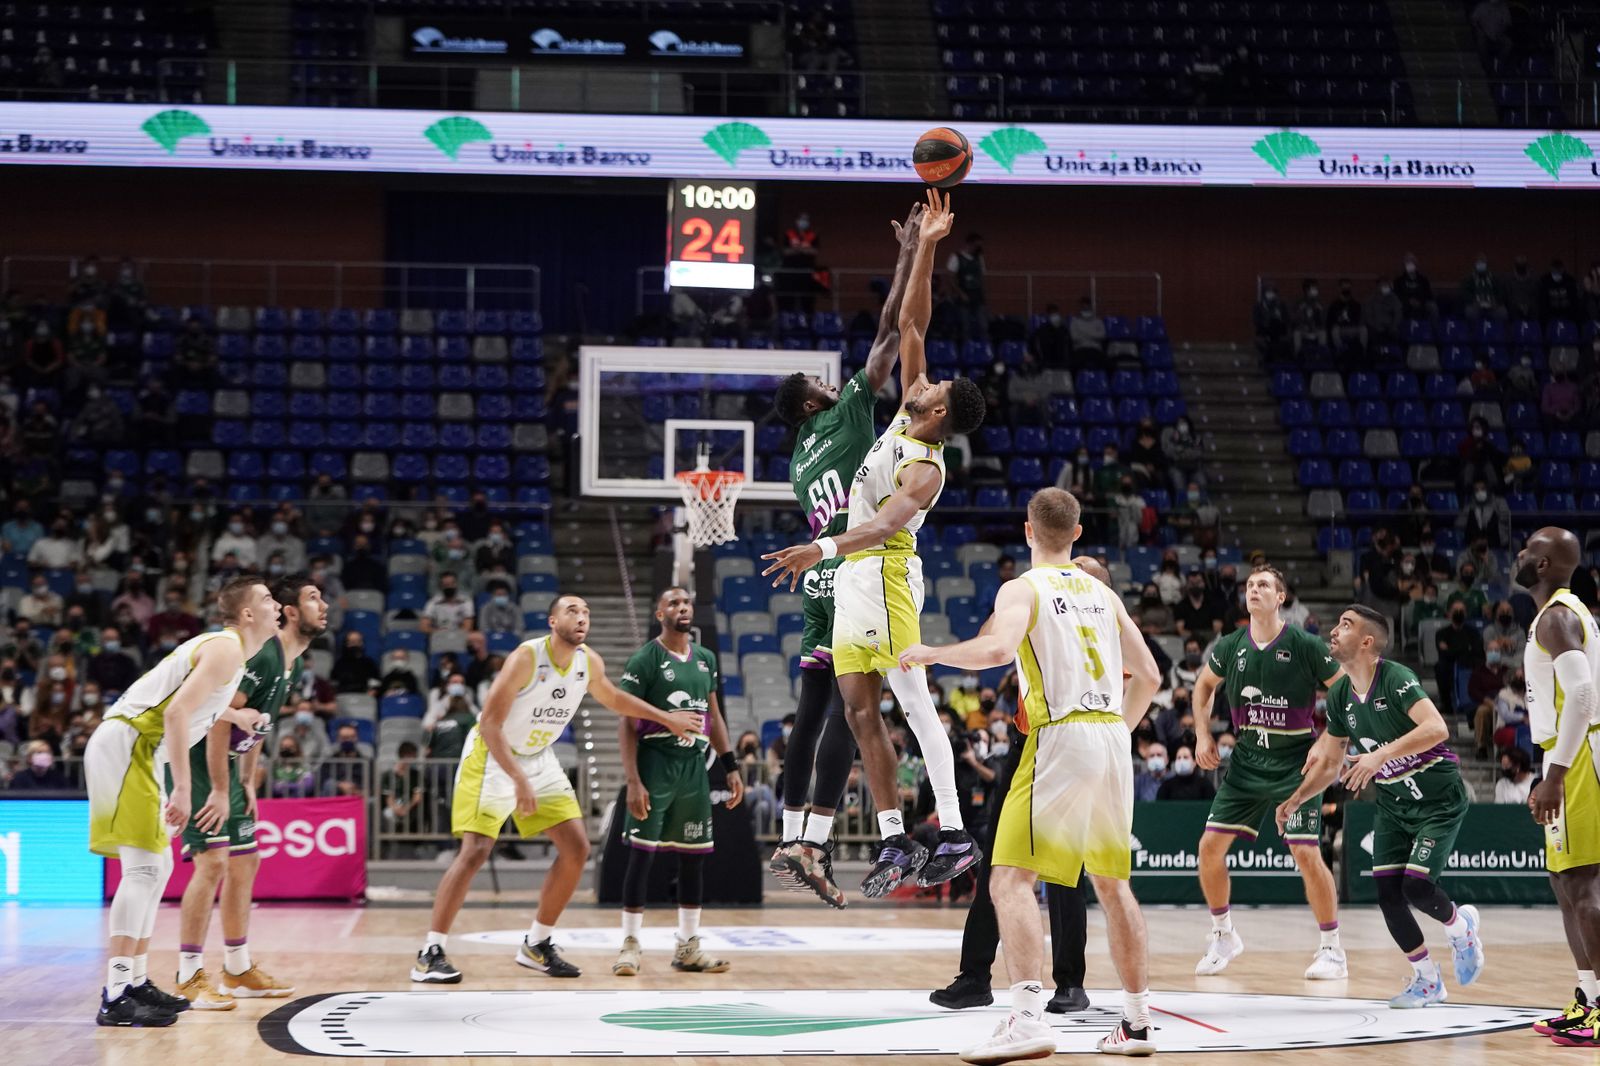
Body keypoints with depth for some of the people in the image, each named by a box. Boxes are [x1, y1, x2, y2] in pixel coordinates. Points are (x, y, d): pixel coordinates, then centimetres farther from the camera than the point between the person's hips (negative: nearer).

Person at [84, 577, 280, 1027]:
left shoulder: (223, 647, 18)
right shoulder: (226, 649, -12)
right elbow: (175, 714, -23)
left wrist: (234, 715, 40)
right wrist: (182, 790, -24)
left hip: (134, 751, 11)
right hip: (124, 746, -11)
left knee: (156, 866, 14)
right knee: (143, 867, -15)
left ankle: (135, 984, 19)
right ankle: (115, 997, -18)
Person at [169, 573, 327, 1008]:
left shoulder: (294, 664, 9)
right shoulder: (260, 654, -22)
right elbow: (220, 719, -25)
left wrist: (247, 783, 14)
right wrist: (219, 791, -23)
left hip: (225, 761, 10)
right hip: (196, 758, -10)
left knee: (245, 862, 13)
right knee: (213, 862, -15)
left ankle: (238, 972, 23)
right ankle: (189, 978, -9)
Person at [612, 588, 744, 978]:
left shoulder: (706, 659, 11)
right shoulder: (644, 660, -8)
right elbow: (628, 725, -10)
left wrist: (731, 766, 10)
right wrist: (633, 781, -18)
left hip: (694, 765, 6)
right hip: (656, 764, -6)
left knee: (694, 856, 7)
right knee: (642, 853, -6)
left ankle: (688, 946, 14)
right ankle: (630, 944, 1)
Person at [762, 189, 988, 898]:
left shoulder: (926, 471, -16)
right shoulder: (907, 411, 8)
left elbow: (885, 523, -34)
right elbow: (911, 322, 11)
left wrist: (822, 548, -49)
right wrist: (925, 246, 6)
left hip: (885, 574, -9)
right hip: (852, 577, 9)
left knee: (915, 703, -12)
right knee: (860, 710, 5)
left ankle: (955, 835, -13)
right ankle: (894, 841, 6)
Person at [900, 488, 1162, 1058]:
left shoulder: (1023, 588, -2)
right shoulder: (1103, 593, 17)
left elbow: (998, 648, -22)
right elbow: (1149, 677, 20)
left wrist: (932, 653, -7)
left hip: (1060, 736, -7)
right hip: (1113, 736, 7)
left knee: (1011, 878, -9)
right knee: (1112, 881, 18)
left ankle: (1028, 1018, -25)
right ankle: (1136, 1022, 22)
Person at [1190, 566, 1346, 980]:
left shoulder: (1304, 646, -12)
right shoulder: (1231, 647, 1)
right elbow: (1204, 686, 21)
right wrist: (1203, 735, 11)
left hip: (1295, 763, -5)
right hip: (1246, 760, 5)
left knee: (1307, 854, -13)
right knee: (1211, 845, -1)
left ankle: (1332, 949, 3)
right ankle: (1224, 935, 19)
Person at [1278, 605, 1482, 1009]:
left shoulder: (1396, 679, -21)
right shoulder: (1340, 696, 1)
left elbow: (1436, 728, -36)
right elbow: (1329, 763, 12)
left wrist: (1380, 755, -41)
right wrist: (1294, 801, 2)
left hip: (1438, 800, -7)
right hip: (1393, 803, 7)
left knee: (1416, 885, -18)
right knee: (1387, 893, -3)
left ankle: (1461, 927, 17)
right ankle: (1427, 981, 15)